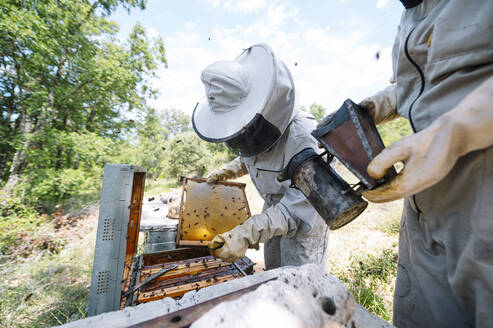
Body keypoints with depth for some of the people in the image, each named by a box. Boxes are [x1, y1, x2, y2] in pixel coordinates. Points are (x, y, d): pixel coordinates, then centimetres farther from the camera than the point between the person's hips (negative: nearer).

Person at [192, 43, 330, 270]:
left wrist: (248, 233, -44)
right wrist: (228, 171, 1)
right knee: (273, 276, 24)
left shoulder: (301, 135, -34)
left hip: (307, 220, -6)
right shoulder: (256, 128, -8)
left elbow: (302, 203, -36)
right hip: (274, 211, 7)